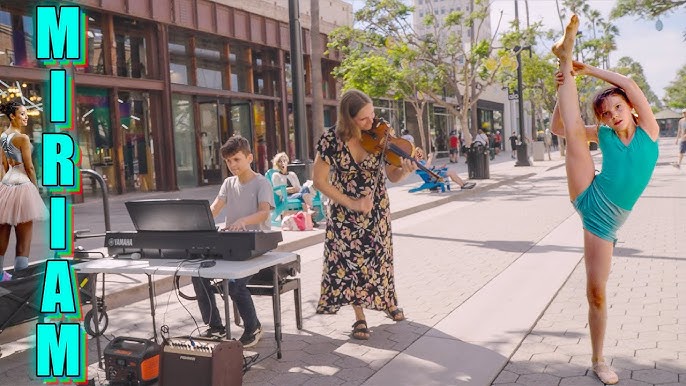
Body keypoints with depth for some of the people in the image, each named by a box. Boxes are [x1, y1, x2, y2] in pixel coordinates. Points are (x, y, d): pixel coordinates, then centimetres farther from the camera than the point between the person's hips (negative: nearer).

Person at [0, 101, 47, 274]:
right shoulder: (22, 138, -14)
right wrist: (36, 187, -1)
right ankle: (20, 272, 0)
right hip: (23, 183, -8)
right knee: (24, 235, -2)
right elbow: (29, 167, -12)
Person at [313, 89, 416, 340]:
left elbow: (392, 176, -9)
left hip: (376, 209, 1)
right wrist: (350, 203, -17)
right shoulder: (331, 140, -19)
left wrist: (404, 171, -32)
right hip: (344, 211, -1)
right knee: (350, 262, 1)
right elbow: (320, 181, -13)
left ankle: (389, 302, 39)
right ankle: (360, 317, 19)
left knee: (379, 257, 12)